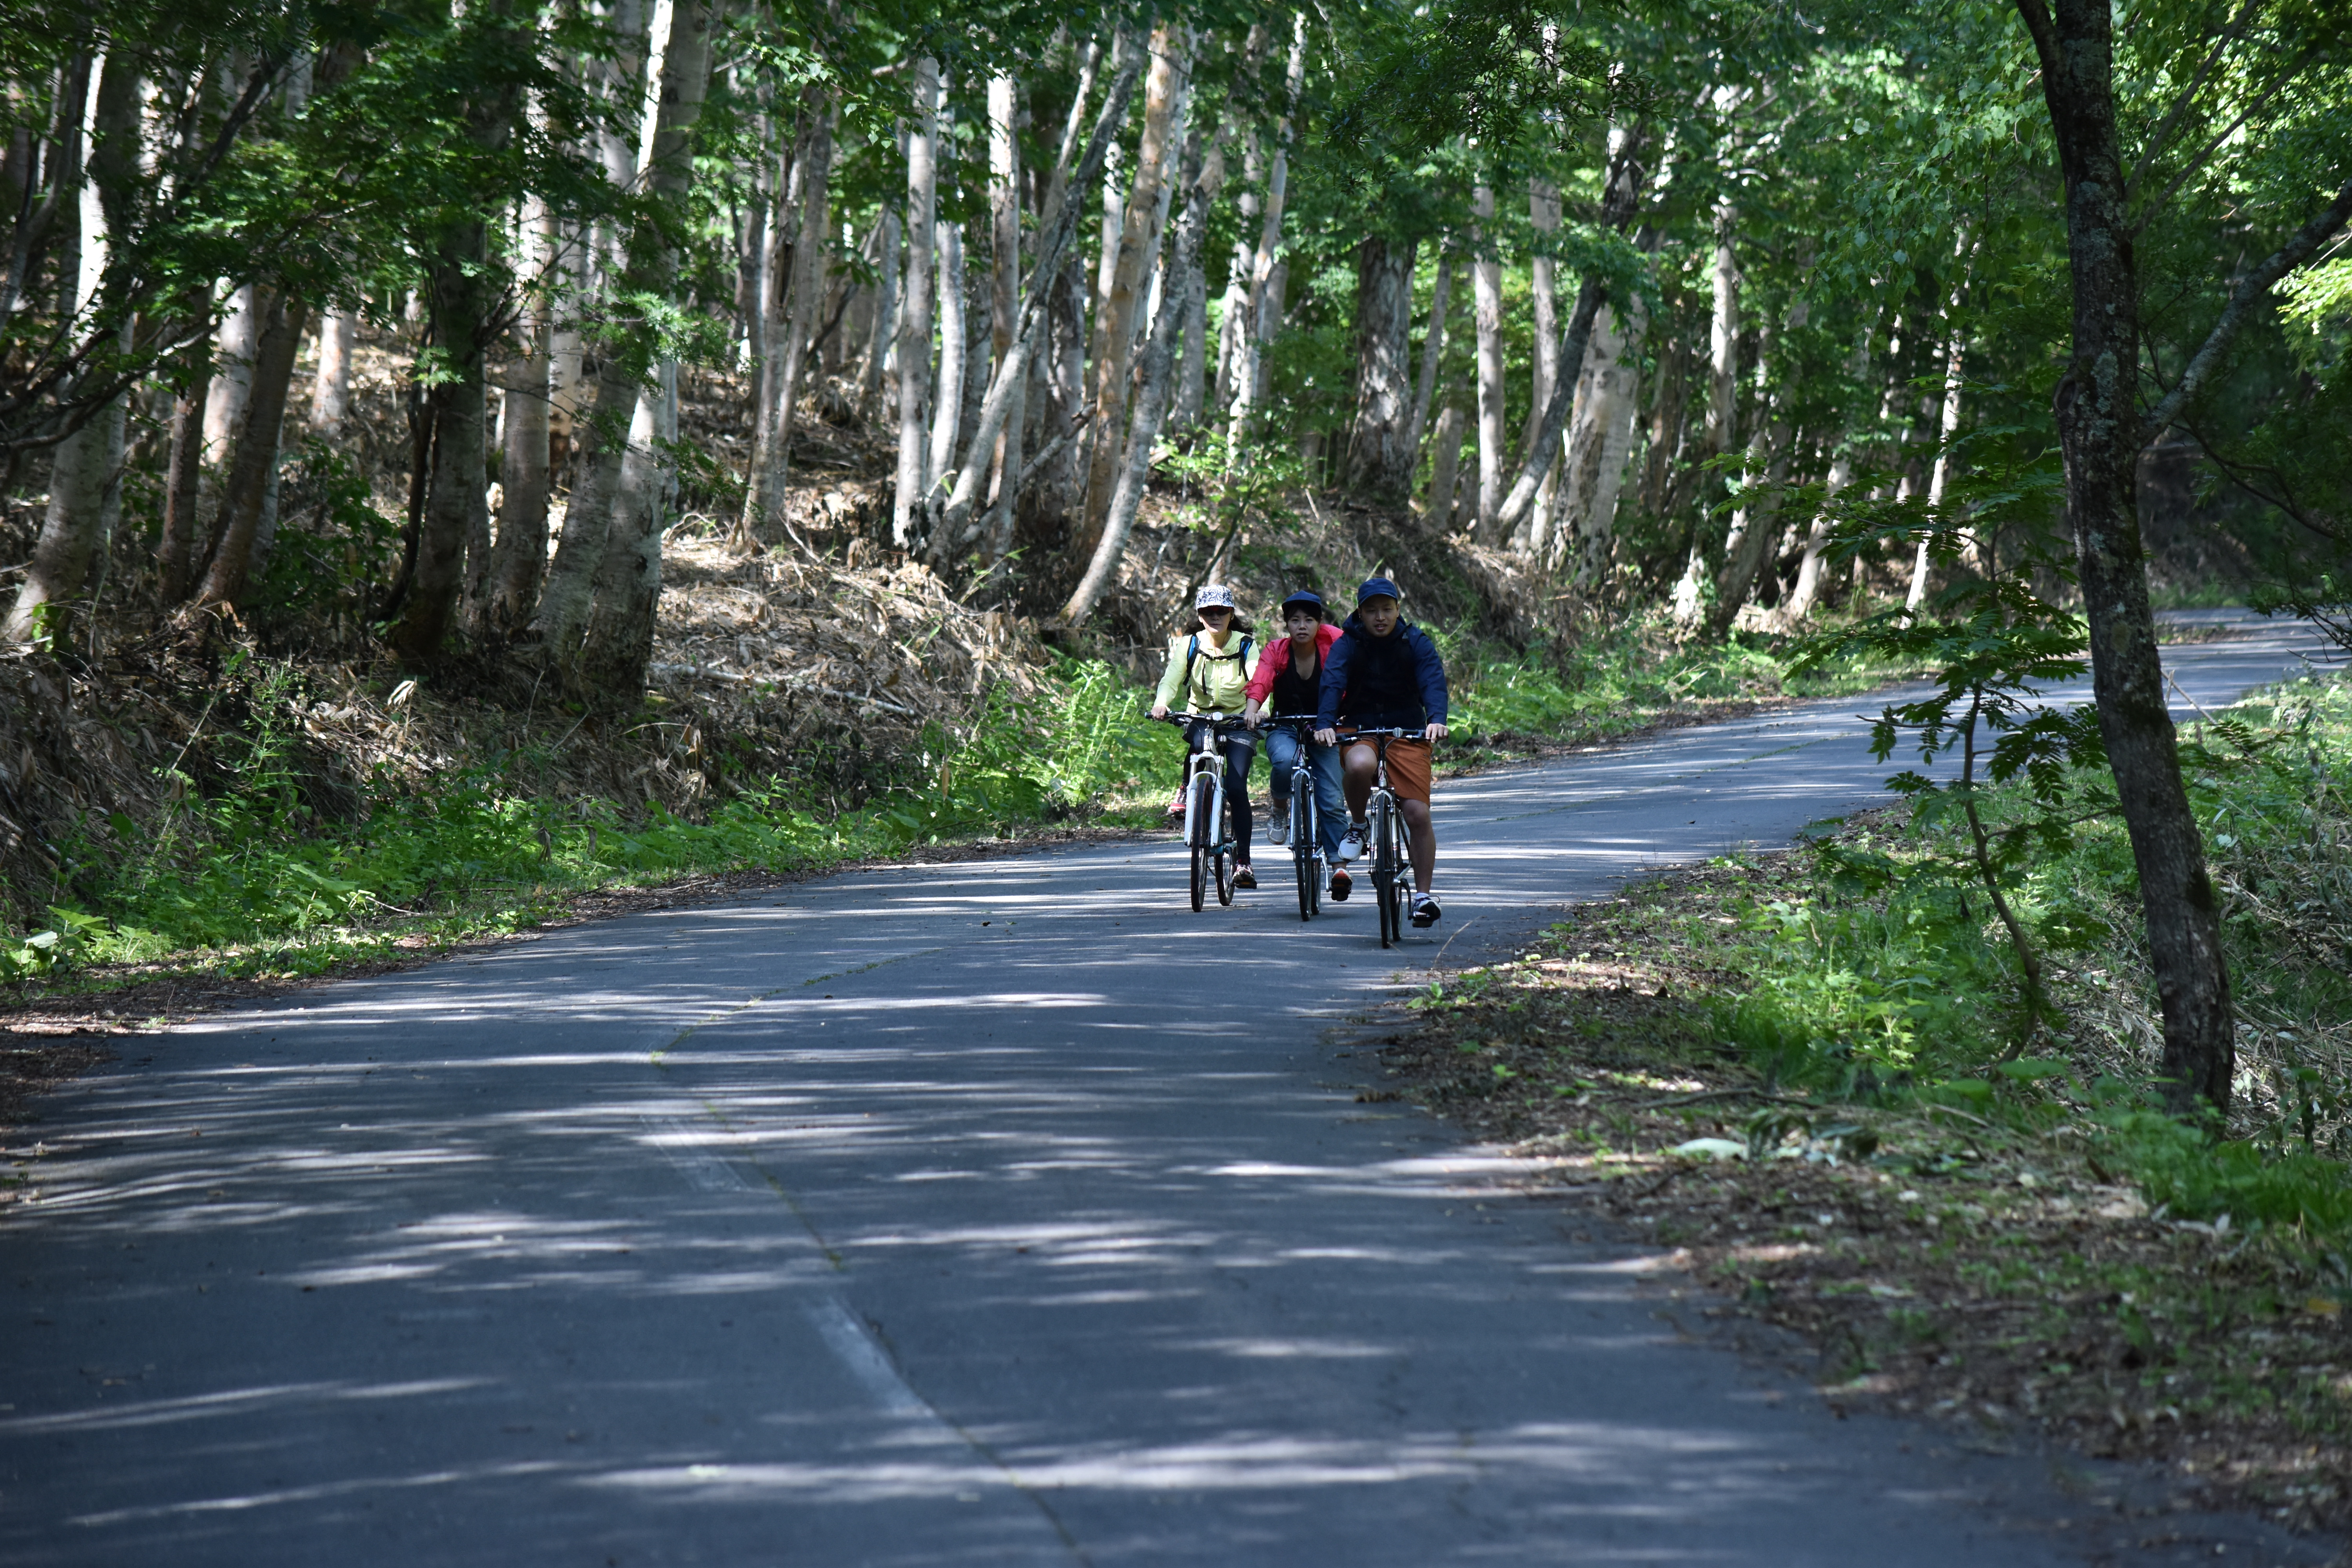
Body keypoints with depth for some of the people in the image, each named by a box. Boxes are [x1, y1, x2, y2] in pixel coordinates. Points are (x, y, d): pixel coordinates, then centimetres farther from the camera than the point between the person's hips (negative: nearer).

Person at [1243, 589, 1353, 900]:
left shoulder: (1332, 644, -10)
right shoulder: (1276, 652, -9)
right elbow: (1261, 680, -25)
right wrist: (1252, 709, -45)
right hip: (1284, 730, 0)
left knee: (1331, 801, -10)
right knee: (1285, 761, -35)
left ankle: (1338, 863, 0)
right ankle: (1280, 810, -7)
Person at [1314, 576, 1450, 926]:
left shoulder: (1416, 642, -3)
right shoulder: (1347, 645, -5)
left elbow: (1433, 680, -18)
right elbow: (1332, 683, -20)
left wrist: (1436, 719, -38)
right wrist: (1325, 723, -39)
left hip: (1408, 732, 1)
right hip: (1359, 730, -1)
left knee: (1418, 813, -10)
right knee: (1360, 765, -37)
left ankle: (1423, 894, 4)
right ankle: (1358, 825, -7)